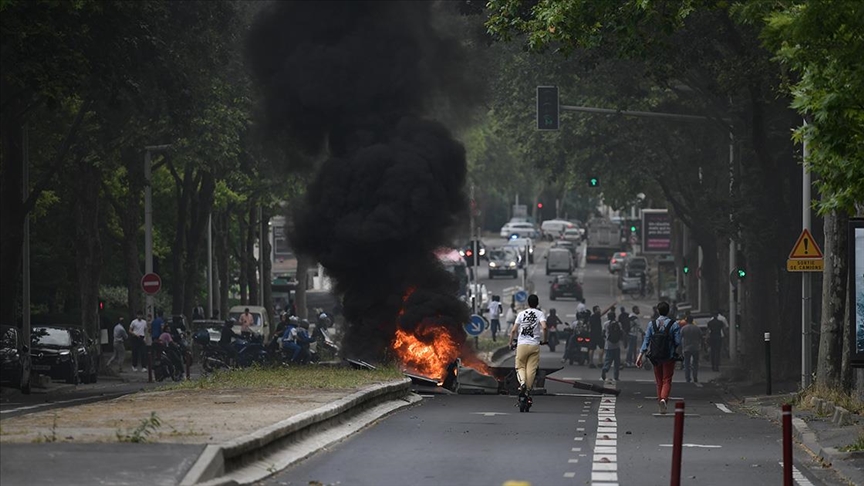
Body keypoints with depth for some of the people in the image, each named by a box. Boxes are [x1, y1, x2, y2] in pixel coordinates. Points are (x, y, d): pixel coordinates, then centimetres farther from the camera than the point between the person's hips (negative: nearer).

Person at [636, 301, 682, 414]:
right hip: (669, 357, -2)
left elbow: (646, 340, -4)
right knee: (667, 380, -1)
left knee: (659, 381, 15)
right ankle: (663, 398, -24)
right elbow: (678, 342, -8)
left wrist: (641, 355, -4)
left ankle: (660, 400, 18)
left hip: (656, 357, 2)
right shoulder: (674, 325, -7)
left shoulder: (651, 324, 0)